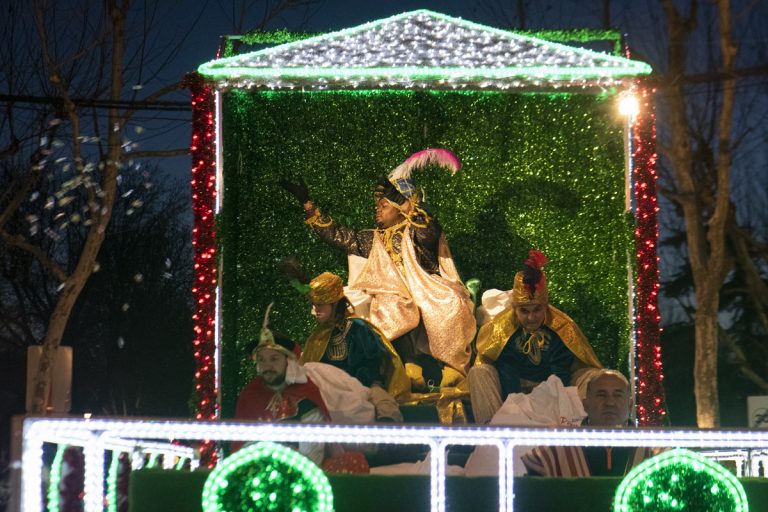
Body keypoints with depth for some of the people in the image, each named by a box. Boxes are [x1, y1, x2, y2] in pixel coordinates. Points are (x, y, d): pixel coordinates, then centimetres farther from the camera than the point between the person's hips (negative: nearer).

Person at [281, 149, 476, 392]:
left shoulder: (415, 232, 6)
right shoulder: (373, 240, 20)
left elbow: (428, 232, -18)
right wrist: (307, 203, 18)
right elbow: (337, 235, 19)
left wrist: (405, 200, -16)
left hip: (428, 300, -3)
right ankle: (413, 374, -29)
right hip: (396, 303, 4)